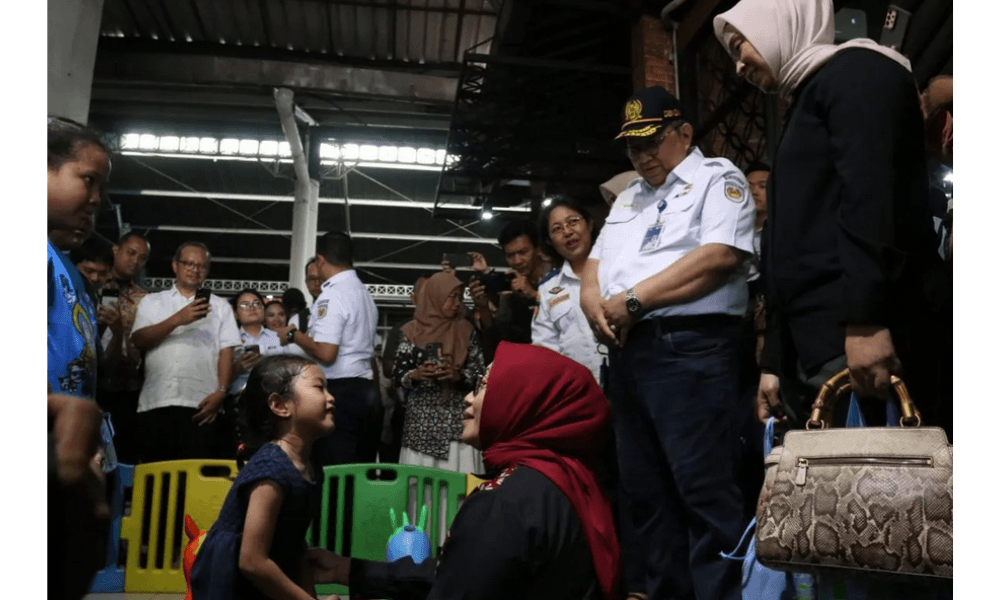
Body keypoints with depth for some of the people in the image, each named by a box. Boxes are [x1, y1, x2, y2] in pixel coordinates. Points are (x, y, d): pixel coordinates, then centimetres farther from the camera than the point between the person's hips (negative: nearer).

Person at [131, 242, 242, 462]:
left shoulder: (220, 306, 14)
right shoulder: (151, 302, 15)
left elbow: (226, 352, 6)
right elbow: (139, 340, -1)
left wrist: (221, 392, -7)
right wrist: (178, 319, -14)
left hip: (201, 404, -1)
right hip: (156, 402, 1)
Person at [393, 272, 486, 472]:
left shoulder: (466, 330, 7)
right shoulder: (412, 332, 2)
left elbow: (479, 371, 3)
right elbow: (398, 373, 2)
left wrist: (458, 376, -15)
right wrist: (415, 375, -18)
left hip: (458, 418, 1)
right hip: (421, 419, -1)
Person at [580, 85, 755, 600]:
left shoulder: (717, 179, 2)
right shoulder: (628, 197, 25)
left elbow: (719, 257, -14)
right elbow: (595, 263, 22)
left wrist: (634, 299, -13)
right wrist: (594, 304, -1)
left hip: (689, 349, -8)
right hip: (626, 353, 8)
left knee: (704, 491, -8)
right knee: (643, 493, 11)